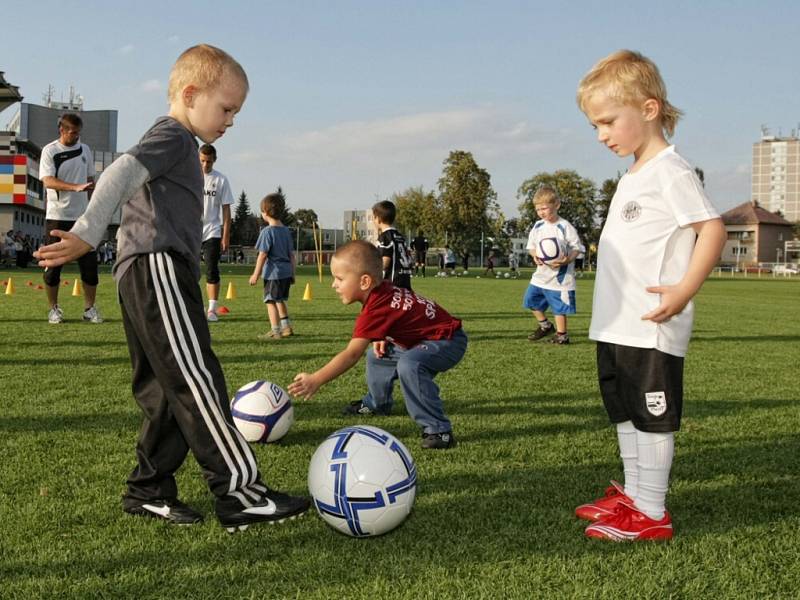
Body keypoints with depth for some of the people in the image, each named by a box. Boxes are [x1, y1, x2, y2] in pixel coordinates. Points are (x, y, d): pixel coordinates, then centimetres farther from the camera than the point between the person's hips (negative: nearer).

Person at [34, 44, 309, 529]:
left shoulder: (174, 144, 28)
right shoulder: (172, 136, -5)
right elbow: (120, 174, -21)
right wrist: (87, 234, -33)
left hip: (149, 278, 11)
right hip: (157, 268, -11)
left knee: (168, 392, 10)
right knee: (197, 381, -14)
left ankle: (149, 490, 15)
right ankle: (238, 492, -15)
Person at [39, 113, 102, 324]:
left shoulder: (85, 150, 9)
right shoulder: (49, 151, -4)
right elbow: (48, 180, -16)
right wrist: (76, 187, -29)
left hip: (82, 216, 3)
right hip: (57, 217, -3)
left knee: (89, 263, 0)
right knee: (53, 264, 2)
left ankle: (89, 309, 10)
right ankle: (53, 308, 14)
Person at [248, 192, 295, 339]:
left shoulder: (267, 231, -12)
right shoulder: (286, 230, 11)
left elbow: (263, 255, -14)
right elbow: (291, 254, 14)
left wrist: (256, 274, -9)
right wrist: (292, 273, 21)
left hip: (273, 273, -8)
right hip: (286, 272, 8)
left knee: (271, 301, -1)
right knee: (280, 300, 22)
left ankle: (275, 331, -2)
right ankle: (286, 327, 28)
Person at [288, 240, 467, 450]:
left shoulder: (375, 310, -29)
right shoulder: (383, 290, -2)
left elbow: (351, 354, -34)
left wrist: (315, 380, -35)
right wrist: (382, 339, -2)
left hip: (448, 341, -11)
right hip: (425, 337, 11)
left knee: (409, 365, -38)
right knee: (377, 356, 21)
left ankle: (439, 431, -32)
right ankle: (377, 404, 46)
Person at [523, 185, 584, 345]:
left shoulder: (565, 227, -13)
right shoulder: (538, 226, 4)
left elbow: (577, 248, -9)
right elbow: (531, 246, 13)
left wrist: (566, 260, -26)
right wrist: (535, 255, -10)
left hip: (560, 276, -6)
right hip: (541, 274, 7)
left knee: (559, 306, -2)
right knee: (531, 300, 12)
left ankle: (562, 335, 13)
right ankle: (545, 326, 32)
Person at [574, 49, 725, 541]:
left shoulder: (671, 172, -13)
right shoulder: (634, 176, 16)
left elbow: (713, 229, -19)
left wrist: (683, 292, -24)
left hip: (651, 330, -10)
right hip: (616, 328, 10)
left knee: (653, 417, -2)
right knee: (625, 413, 17)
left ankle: (652, 514, 6)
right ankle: (632, 495, 29)